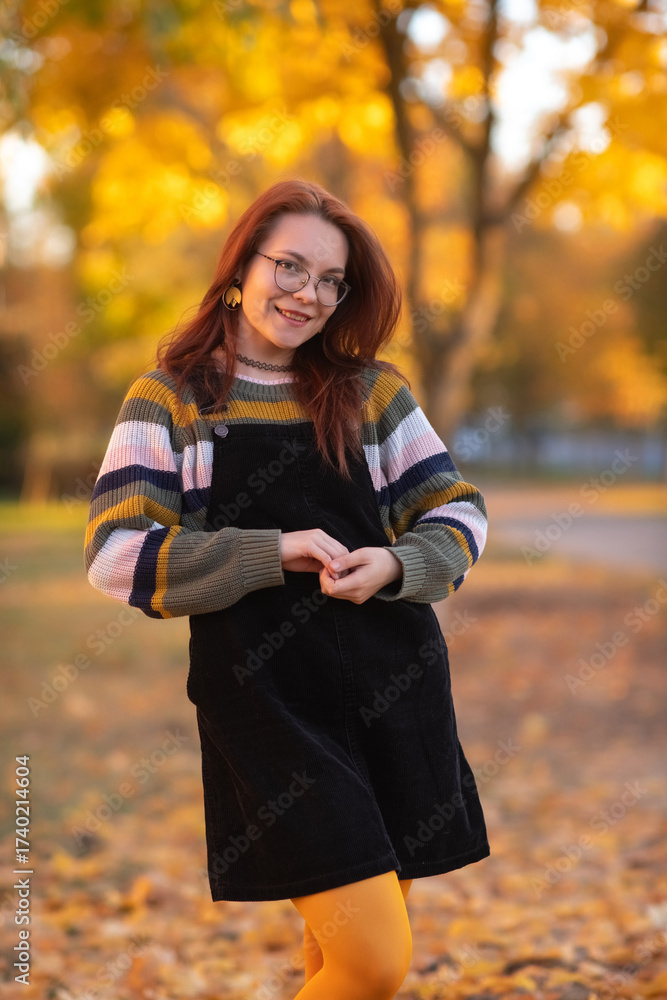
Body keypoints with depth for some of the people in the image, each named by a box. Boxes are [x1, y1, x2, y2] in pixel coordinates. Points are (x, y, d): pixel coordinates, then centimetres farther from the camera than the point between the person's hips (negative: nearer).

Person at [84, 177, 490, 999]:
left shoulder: (372, 390, 11)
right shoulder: (170, 398, 2)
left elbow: (459, 511, 12)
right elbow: (115, 556, -6)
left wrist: (393, 566, -10)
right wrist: (273, 554, -15)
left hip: (393, 685, 4)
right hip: (263, 697, -4)